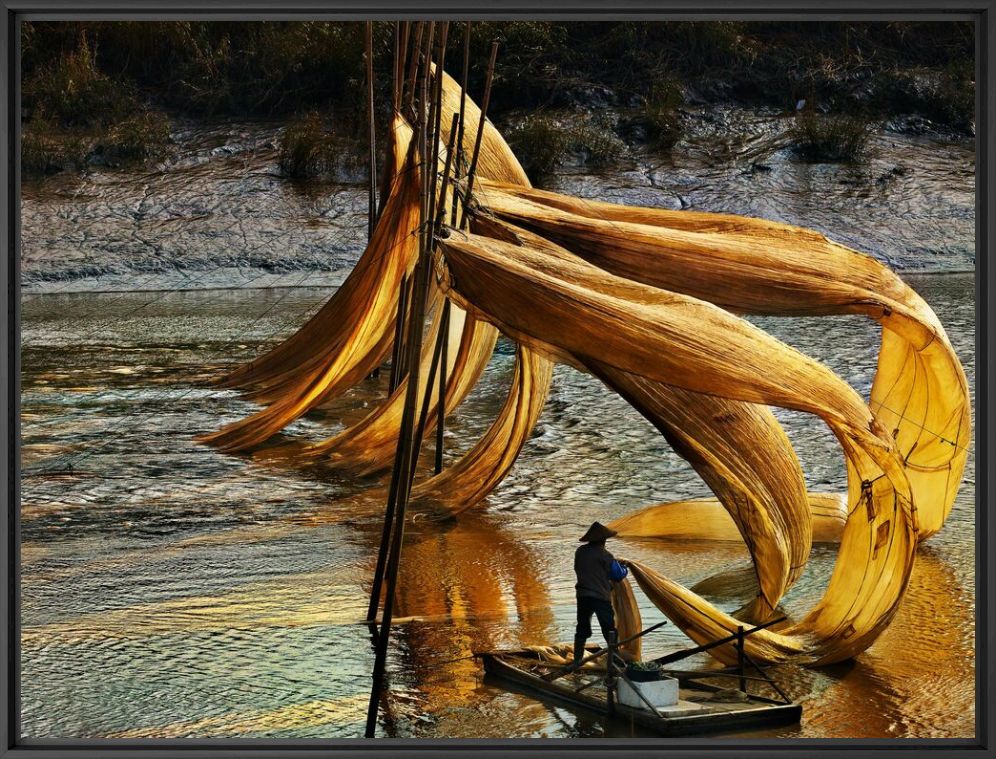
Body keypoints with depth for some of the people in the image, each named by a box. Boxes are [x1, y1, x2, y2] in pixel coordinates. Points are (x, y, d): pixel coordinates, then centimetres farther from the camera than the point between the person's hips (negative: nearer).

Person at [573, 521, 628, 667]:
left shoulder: (580, 552, 3)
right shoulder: (604, 555, -13)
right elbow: (618, 575, -7)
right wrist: (625, 569, 15)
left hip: (583, 596, 5)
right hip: (601, 597, -5)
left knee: (582, 629, 15)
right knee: (609, 631, 2)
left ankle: (577, 660, 14)